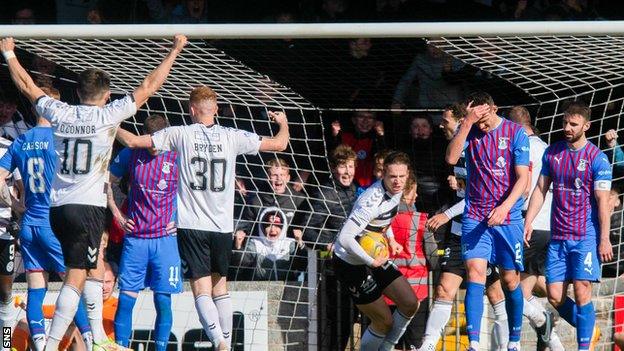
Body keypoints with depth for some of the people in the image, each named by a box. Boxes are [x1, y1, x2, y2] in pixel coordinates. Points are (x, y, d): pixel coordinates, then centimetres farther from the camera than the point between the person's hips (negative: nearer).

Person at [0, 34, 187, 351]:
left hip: (57, 206, 6)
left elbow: (27, 86, 19)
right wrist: (175, 51, 7)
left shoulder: (60, 113, 5)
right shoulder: (108, 115, -6)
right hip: (88, 206, -6)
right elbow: (149, 87, -3)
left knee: (93, 268, 21)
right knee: (76, 277, -8)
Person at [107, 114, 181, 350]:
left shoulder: (176, 158, -4)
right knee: (126, 298, -2)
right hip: (134, 238, 1)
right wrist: (118, 215, 8)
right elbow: (107, 182, 15)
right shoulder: (130, 155, 1)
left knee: (163, 301, -2)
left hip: (165, 239, -1)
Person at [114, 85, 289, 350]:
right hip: (222, 226, 3)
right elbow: (279, 144, 9)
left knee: (201, 289, -7)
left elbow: (132, 141, -3)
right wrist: (283, 123, 31)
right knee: (220, 286, 18)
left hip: (191, 226, -3)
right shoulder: (231, 137, 2)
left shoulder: (180, 135, -3)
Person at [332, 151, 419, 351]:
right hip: (351, 264, -9)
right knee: (384, 321, -5)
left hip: (375, 257, 9)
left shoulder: (396, 191, -2)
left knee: (410, 304, 3)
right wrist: (371, 261, -28)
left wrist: (391, 240, 7)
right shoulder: (372, 201, -31)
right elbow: (345, 238, -35)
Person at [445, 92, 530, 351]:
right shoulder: (468, 131, 3)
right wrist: (468, 122, -19)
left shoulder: (515, 133, -3)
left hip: (507, 217, -1)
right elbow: (451, 158, -14)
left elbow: (523, 177, -7)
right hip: (475, 218, 1)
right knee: (475, 273, -13)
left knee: (510, 280, 5)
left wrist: (504, 207, -21)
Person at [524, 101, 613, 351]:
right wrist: (528, 222, 6)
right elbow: (540, 189, 15)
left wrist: (604, 239, -12)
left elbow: (603, 201, -8)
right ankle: (589, 330, 23)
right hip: (558, 236, 5)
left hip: (586, 236, -5)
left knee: (581, 293, -12)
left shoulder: (597, 158, -6)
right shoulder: (552, 153, 9)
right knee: (555, 297, 2)